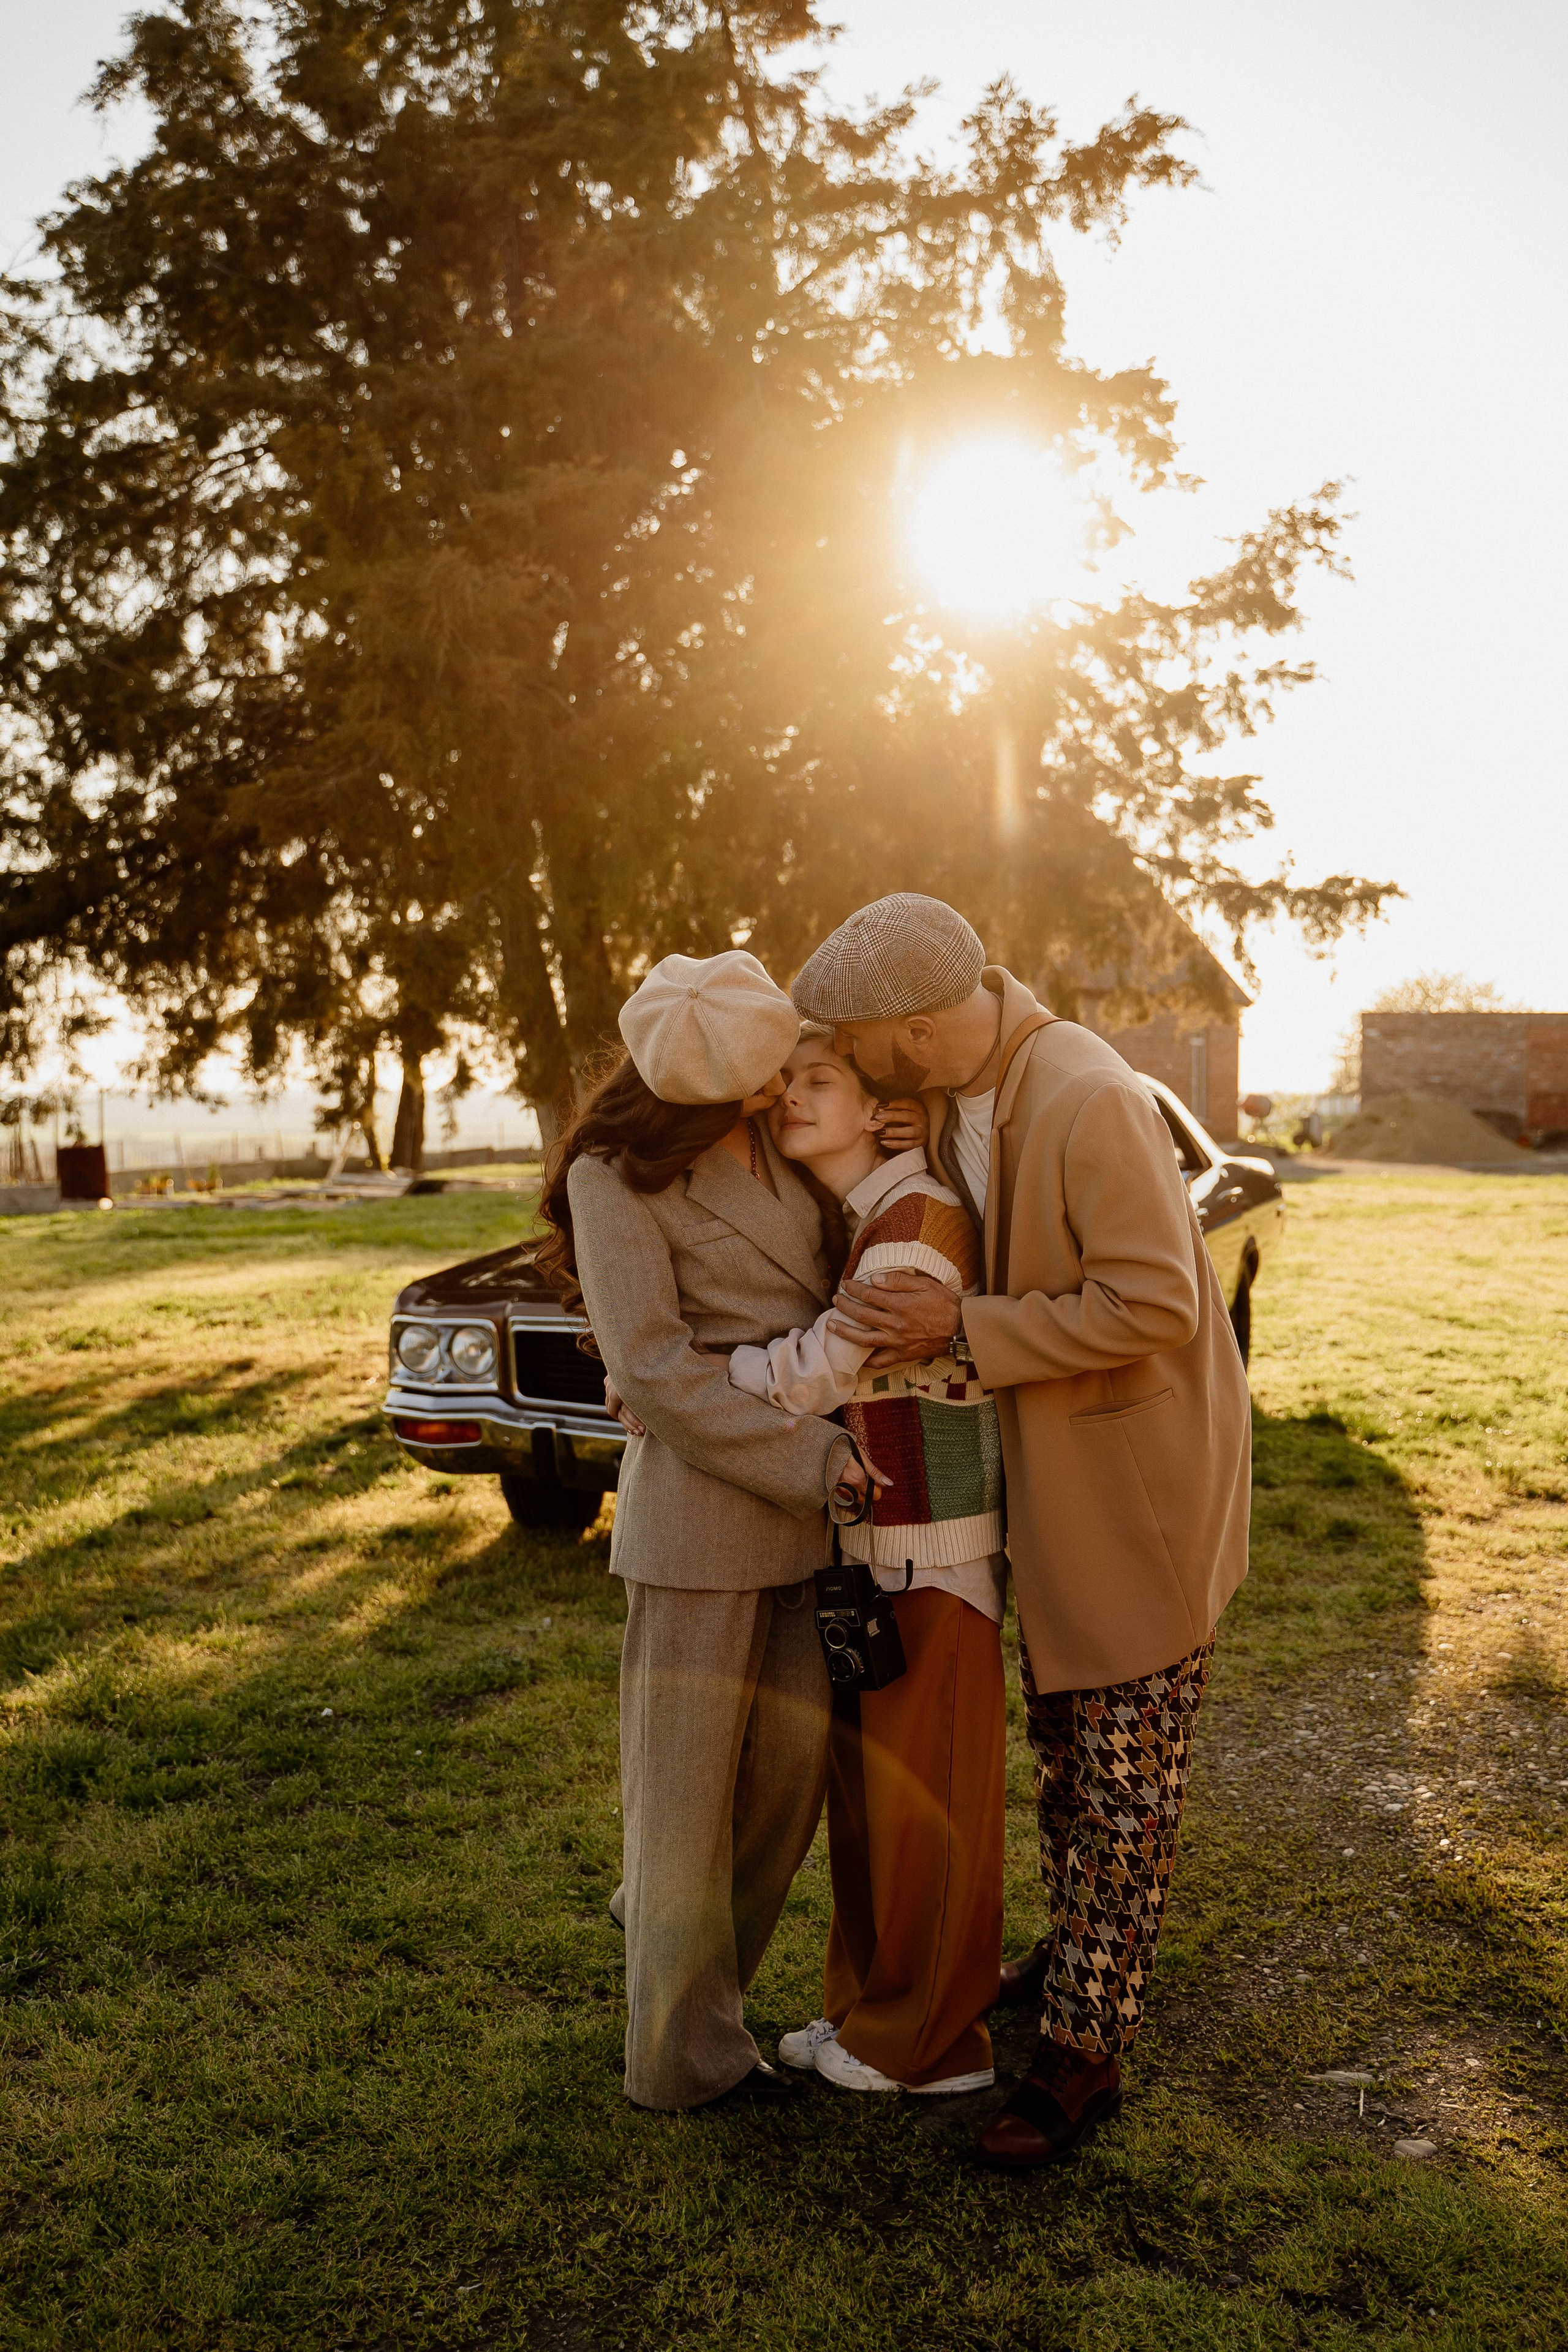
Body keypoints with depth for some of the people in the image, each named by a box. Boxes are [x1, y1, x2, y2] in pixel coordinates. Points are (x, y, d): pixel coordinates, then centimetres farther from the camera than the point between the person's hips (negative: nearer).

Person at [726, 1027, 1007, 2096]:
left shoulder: (920, 1216, -19)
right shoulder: (822, 1226, 8)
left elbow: (824, 1368, -24)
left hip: (936, 1547, -8)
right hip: (860, 1539, 8)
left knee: (927, 1788, 5)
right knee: (861, 1778, 17)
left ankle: (933, 2042, 22)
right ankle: (870, 2007, 34)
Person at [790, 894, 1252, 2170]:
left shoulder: (1089, 1101, -29)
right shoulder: (957, 1088, -1)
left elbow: (1151, 1306, -29)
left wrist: (962, 1328, -26)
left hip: (1148, 1467, -8)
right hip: (1053, 1459, 9)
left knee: (1127, 1776, 6)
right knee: (1062, 1738, 23)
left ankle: (1086, 2049, 20)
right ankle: (1082, 1944, 45)